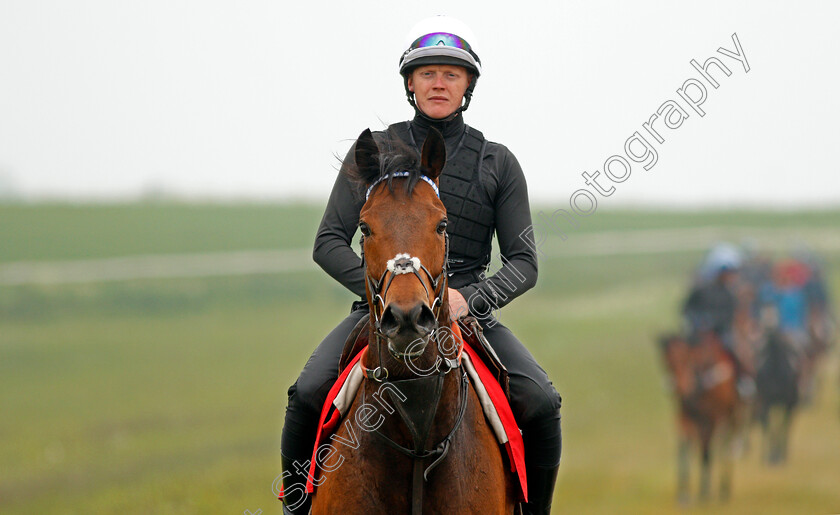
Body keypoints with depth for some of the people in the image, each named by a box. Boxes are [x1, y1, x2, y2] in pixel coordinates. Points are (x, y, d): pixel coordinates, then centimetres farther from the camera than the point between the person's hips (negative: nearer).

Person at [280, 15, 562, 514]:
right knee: (306, 394, -25)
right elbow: (329, 242, 1)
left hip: (469, 309, 0)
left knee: (543, 405, -21)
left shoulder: (497, 163, 6)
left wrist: (472, 298, -18)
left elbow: (524, 262, 2)